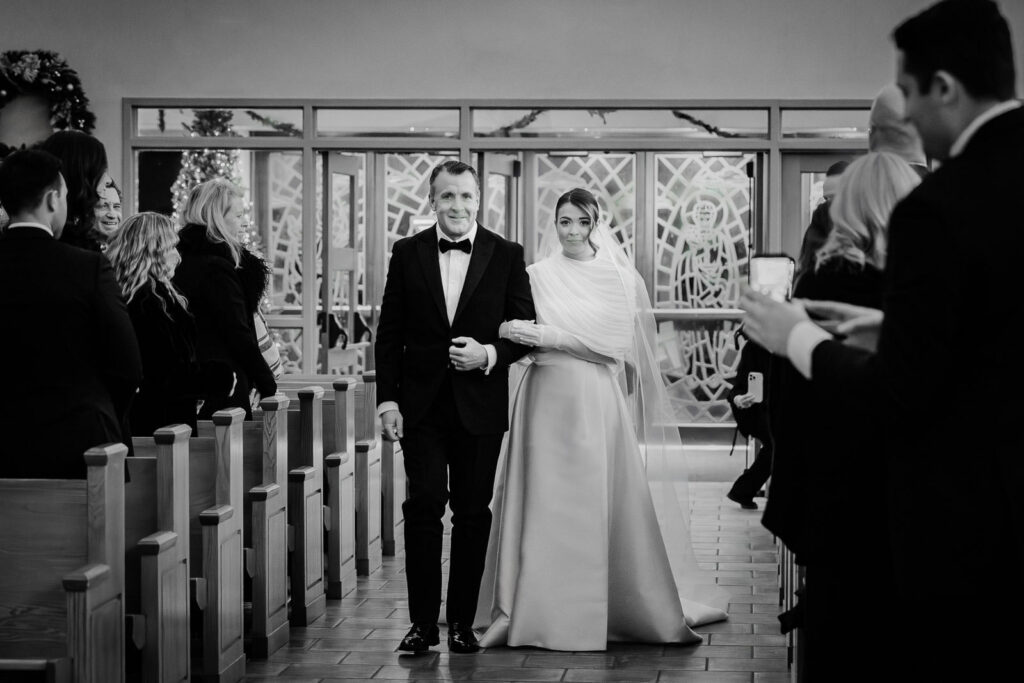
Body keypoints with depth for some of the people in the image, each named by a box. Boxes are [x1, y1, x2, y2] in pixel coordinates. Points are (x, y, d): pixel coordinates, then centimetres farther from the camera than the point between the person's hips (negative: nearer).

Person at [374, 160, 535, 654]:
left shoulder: (506, 256, 2)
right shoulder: (407, 254, 4)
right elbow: (389, 334, 5)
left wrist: (489, 354, -14)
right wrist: (387, 400, -2)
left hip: (480, 405, 0)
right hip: (421, 405, 0)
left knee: (473, 514, 5)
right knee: (423, 507, -5)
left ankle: (463, 621, 15)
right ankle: (423, 622, 1)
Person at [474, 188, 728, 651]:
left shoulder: (619, 277, 5)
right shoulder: (539, 274, 7)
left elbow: (617, 340, -7)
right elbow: (527, 337, 6)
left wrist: (550, 337, -13)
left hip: (598, 400, 0)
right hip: (550, 397, 1)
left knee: (606, 501, -1)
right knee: (547, 501, -1)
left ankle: (635, 607, 9)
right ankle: (546, 609, 6)